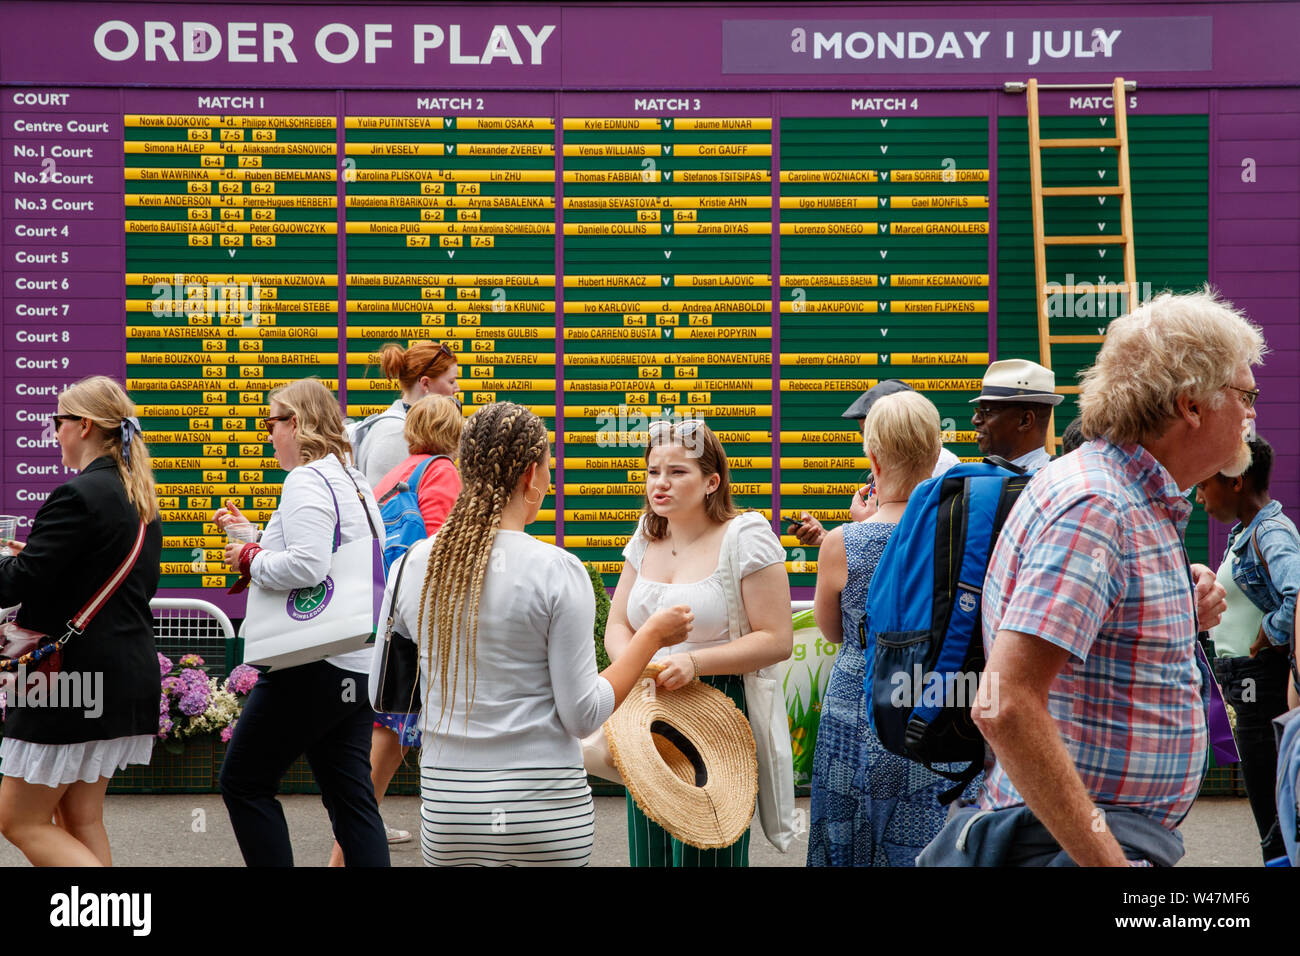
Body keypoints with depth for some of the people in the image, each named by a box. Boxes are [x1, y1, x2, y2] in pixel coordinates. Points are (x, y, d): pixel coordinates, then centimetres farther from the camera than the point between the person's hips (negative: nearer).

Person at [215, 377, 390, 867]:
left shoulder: (306, 481, -13)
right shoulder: (356, 482, 15)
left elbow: (306, 566, -27)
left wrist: (251, 560, -10)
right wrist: (251, 534, 23)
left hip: (313, 669, -9)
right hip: (360, 666, 9)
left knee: (243, 781, 5)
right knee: (350, 796, 8)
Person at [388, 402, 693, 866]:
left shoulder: (415, 563, 1)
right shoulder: (556, 571, -12)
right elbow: (583, 715, -11)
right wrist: (653, 635, 0)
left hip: (446, 809, 4)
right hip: (545, 813, -3)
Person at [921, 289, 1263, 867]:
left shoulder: (1140, 503, 14)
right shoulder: (1092, 505, -18)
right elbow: (1005, 707, -27)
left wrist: (1183, 621, 9)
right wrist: (1106, 861, -26)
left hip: (1116, 834, 10)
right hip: (1071, 842, -10)